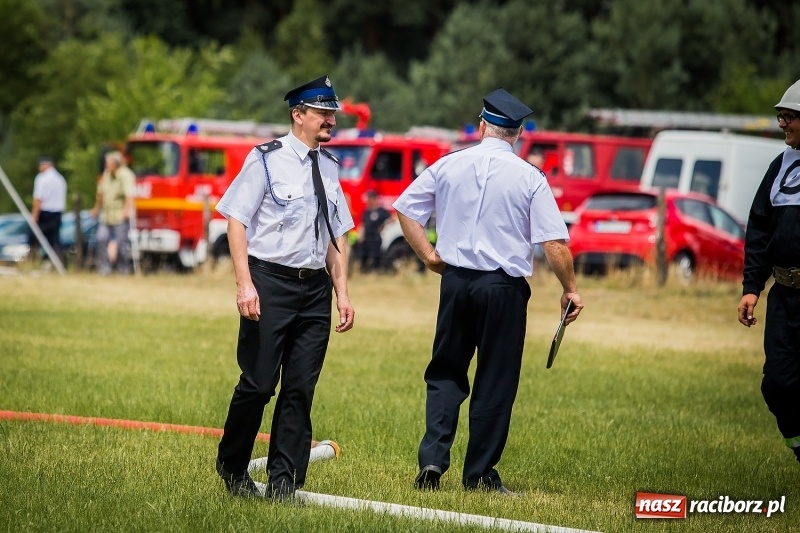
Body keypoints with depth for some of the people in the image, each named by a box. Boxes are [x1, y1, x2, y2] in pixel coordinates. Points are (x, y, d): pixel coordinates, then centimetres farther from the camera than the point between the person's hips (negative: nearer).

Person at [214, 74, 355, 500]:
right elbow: (237, 220, -7)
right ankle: (232, 467, 17)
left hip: (315, 289, 5)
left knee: (300, 389, 2)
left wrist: (342, 292, 10)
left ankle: (282, 481, 7)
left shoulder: (328, 166, 13)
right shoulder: (267, 160, -4)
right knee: (258, 383, -4)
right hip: (270, 283, -5)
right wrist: (244, 284, -16)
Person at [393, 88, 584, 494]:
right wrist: (570, 289, 1)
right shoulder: (529, 178, -5)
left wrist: (428, 255, 13)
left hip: (455, 279, 3)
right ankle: (479, 473, 9)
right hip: (504, 286, -2)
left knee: (446, 372, 14)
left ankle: (433, 457, -1)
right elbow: (554, 242, -9)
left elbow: (405, 207, 9)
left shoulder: (450, 166, 3)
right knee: (496, 380, 6)